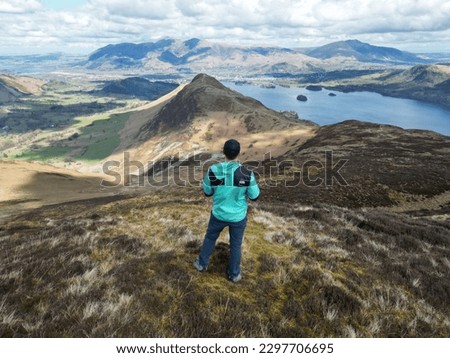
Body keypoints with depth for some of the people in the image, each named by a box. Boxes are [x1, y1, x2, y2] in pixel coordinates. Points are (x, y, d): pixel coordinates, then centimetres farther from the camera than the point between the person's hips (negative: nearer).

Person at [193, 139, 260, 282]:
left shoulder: (213, 171, -21)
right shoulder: (247, 173, -23)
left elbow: (207, 192, -5)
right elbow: (254, 196, -10)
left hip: (218, 214, 1)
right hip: (238, 217, -1)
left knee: (210, 238, 27)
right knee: (235, 244, 21)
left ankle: (202, 263, 48)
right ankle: (234, 274, 40)